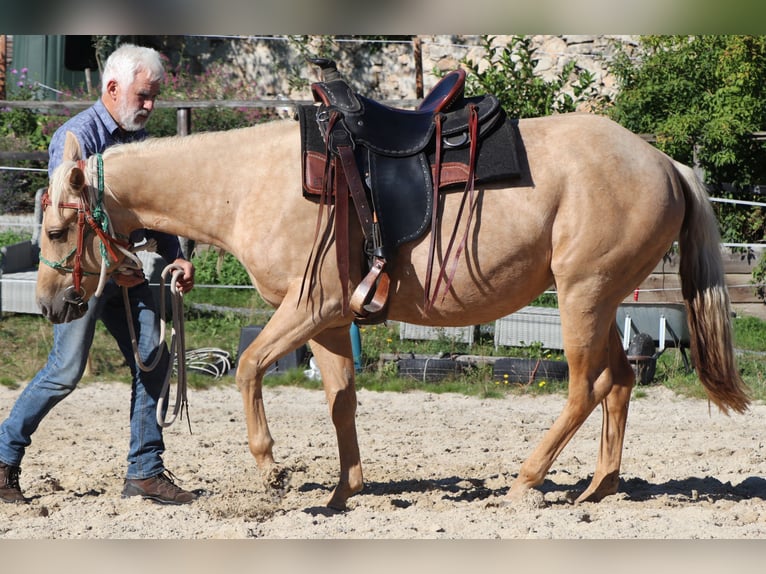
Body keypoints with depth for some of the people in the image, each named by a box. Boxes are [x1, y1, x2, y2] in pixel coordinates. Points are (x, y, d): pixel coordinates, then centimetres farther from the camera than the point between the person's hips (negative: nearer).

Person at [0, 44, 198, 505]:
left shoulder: (141, 140, 12)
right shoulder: (78, 136, -12)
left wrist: (176, 257, 5)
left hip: (129, 271, 8)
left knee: (154, 359, 0)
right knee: (67, 371, -9)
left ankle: (145, 471, 7)